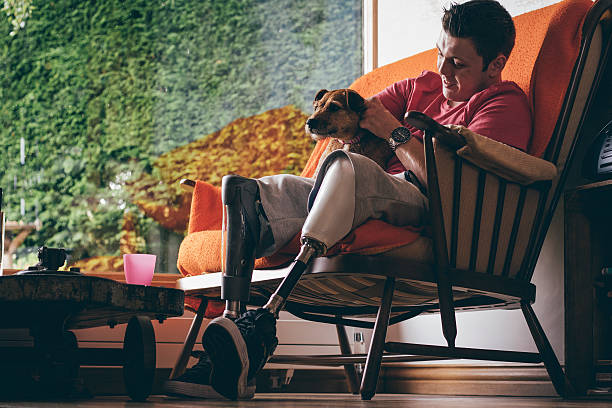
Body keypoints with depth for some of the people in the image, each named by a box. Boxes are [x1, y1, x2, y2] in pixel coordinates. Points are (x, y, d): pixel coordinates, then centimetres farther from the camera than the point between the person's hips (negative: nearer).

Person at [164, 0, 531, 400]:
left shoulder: (506, 103, 2)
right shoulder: (423, 86, 25)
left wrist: (395, 131, -6)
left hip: (422, 205, -8)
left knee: (345, 164, -38)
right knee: (246, 191, -11)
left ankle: (265, 320, -45)